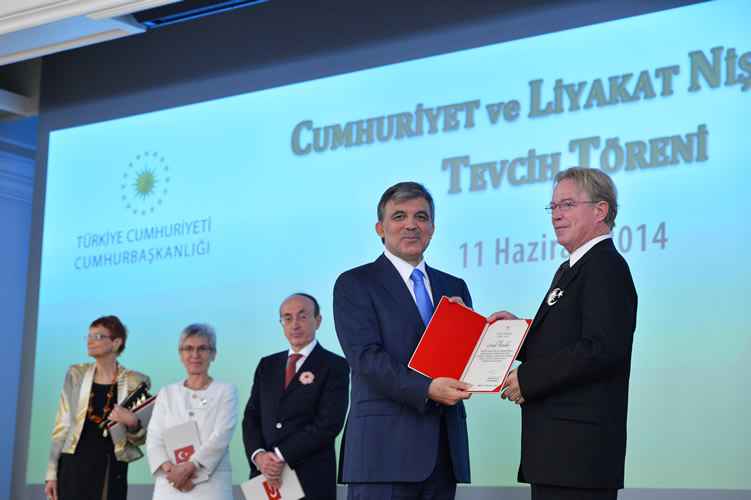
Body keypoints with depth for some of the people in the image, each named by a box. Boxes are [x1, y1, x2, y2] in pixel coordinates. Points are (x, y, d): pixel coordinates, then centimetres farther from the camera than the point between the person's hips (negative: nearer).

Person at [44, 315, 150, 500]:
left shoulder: (135, 382, 1)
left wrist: (132, 422, -17)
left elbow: (141, 438, 5)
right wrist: (52, 473, 3)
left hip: (111, 469, -1)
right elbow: (62, 426, 7)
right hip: (74, 466, 1)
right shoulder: (76, 374, 7)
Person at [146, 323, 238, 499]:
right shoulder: (167, 393, 13)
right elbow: (154, 439, 4)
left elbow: (220, 437, -7)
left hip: (211, 485, -2)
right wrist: (170, 468, -14)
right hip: (169, 486, 2)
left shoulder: (226, 391, 5)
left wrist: (188, 467, -18)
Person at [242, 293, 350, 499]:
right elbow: (251, 417, 11)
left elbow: (329, 423, -10)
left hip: (311, 480, -4)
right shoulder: (267, 365, 16)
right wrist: (259, 455, -9)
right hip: (265, 477, 4)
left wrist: (281, 456, -13)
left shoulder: (334, 366, 0)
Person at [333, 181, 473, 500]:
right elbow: (366, 357, -10)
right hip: (385, 446, -5)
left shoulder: (454, 288, 19)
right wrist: (426, 389, -22)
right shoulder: (354, 284, 2)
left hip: (446, 448, 5)